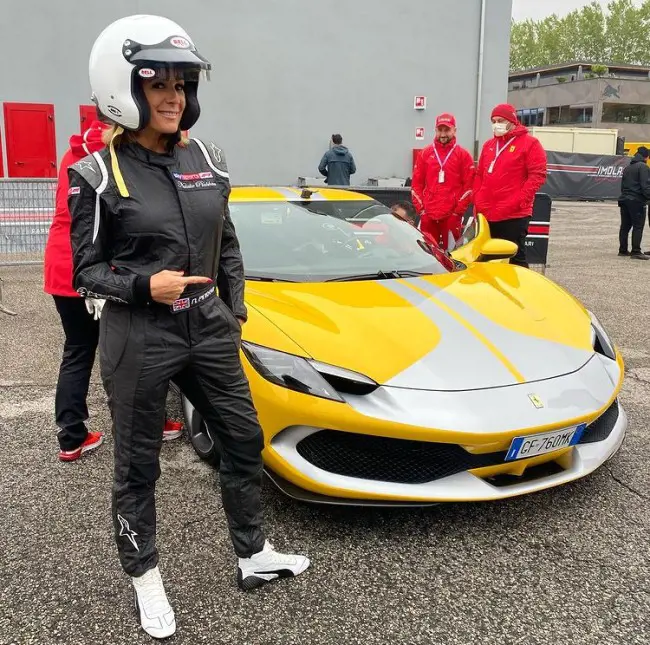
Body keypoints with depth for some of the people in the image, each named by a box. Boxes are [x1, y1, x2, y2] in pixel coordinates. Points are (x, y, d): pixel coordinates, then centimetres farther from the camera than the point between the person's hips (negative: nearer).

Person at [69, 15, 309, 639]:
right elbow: (86, 270, -6)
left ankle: (253, 556, 34)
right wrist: (144, 287, -23)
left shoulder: (208, 160, 4)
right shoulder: (97, 176, -9)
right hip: (137, 340, -5)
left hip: (208, 330, 5)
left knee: (244, 440, 13)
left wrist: (234, 311, 9)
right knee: (138, 465, 10)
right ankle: (145, 578, 32)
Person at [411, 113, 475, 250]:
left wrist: (459, 210, -6)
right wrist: (420, 208, 2)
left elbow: (469, 185, 0)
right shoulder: (425, 153, 12)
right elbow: (416, 183, 11)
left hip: (452, 215, -2)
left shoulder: (463, 155, 4)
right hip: (428, 214, 3)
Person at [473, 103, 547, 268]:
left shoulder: (530, 143, -2)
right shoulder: (489, 145, 18)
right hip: (486, 214, 6)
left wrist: (519, 201, -15)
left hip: (514, 215, -6)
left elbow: (538, 175, -8)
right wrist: (477, 201, 9)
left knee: (516, 257, -5)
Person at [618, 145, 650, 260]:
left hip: (624, 200, 8)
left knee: (625, 226, 11)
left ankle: (623, 250, 14)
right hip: (637, 201, -8)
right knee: (638, 227, -6)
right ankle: (636, 251, -8)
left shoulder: (628, 168, 18)